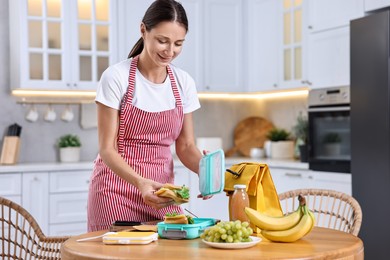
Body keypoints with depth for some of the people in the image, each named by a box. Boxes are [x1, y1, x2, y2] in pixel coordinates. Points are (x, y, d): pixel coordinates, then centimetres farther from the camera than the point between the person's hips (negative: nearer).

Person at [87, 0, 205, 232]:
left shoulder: (184, 83, 1)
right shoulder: (116, 77, -13)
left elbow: (185, 146, 6)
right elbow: (107, 149, -13)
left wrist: (206, 169, -15)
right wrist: (140, 182, -29)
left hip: (161, 189, 4)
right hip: (117, 186, -4)